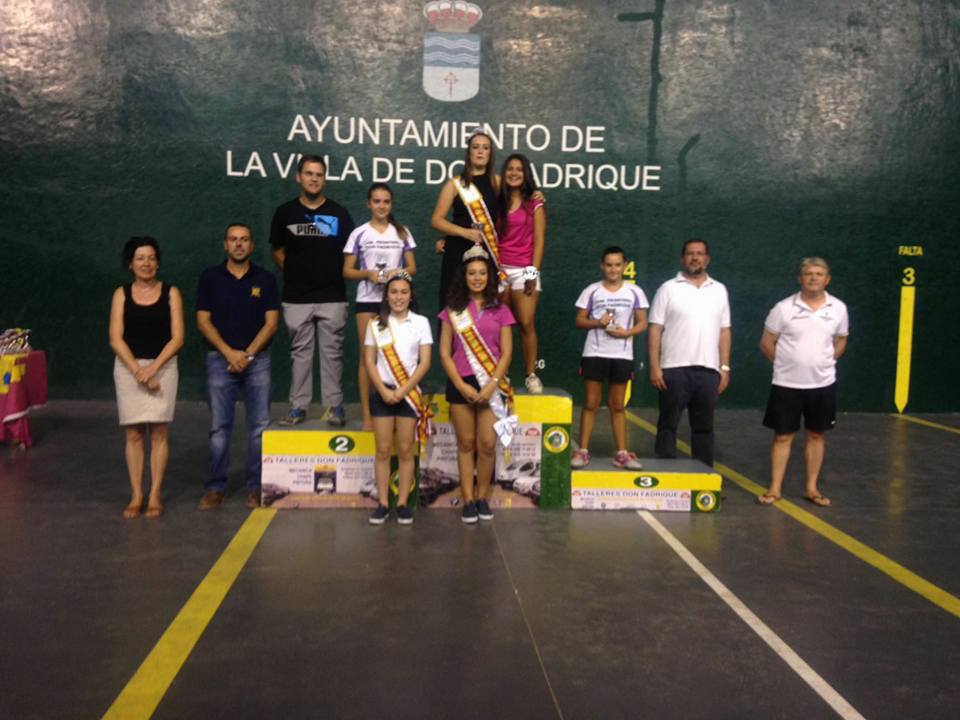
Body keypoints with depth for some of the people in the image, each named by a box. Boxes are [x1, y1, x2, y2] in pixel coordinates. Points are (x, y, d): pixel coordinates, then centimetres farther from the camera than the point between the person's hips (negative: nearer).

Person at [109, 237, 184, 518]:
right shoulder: (122, 294, 6)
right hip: (128, 367, 1)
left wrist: (152, 368, -12)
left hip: (163, 366, -1)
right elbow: (115, 339, -1)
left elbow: (177, 338, -3)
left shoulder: (170, 293, 3)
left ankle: (155, 496, 5)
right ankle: (136, 496, 8)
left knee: (159, 431, -1)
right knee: (133, 433, 2)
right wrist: (137, 369, -12)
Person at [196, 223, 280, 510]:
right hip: (220, 359, 0)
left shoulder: (265, 279, 4)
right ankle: (215, 487, 11)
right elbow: (203, 321, 0)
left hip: (257, 359, 0)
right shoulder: (210, 277, 4)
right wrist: (229, 353, -11)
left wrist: (247, 354, -11)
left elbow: (271, 322, 0)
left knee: (259, 427, 1)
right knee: (219, 427, 3)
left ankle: (256, 487, 10)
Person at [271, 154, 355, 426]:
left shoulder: (339, 213, 3)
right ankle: (298, 406, 14)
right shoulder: (285, 213, 5)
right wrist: (293, 272, 5)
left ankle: (334, 405, 10)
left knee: (332, 352, 3)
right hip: (296, 297, 1)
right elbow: (277, 250, 13)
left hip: (332, 297, -1)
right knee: (300, 352, 7)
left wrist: (338, 275, -1)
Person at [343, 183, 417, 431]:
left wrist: (398, 272, -13)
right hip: (368, 300, -1)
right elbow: (347, 271, 3)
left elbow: (412, 267, 8)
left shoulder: (402, 233, 8)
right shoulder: (359, 234, 3)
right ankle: (367, 414, 3)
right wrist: (368, 273, -15)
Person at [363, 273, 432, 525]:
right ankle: (383, 504, 8)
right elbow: (369, 361, 2)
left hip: (409, 392, -1)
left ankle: (403, 503, 9)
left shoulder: (421, 322, 1)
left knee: (405, 450, 2)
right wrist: (384, 391, -11)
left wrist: (402, 391, -11)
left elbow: (425, 362, -3)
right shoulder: (376, 324, 4)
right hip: (382, 392, 1)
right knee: (383, 450, 2)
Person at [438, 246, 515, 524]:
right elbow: (444, 353, 1)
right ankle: (468, 500, 12)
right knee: (466, 443, 4)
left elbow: (506, 352, 2)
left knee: (487, 444, -3)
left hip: (491, 385, 0)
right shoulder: (453, 310, 5)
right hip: (461, 384, 0)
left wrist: (491, 385, -10)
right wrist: (462, 386, -9)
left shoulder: (500, 310, 6)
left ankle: (482, 497, 14)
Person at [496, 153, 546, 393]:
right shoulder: (497, 203, 14)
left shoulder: (534, 203, 6)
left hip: (524, 269, -2)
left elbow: (539, 240, 0)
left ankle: (531, 375, -4)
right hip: (499, 269, 3)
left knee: (526, 324, -11)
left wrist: (534, 272, -9)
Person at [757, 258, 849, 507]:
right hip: (787, 384, -2)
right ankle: (774, 489, 12)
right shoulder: (784, 308, -8)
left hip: (823, 384, 3)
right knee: (782, 436, 3)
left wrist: (824, 363, 7)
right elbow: (766, 343, 0)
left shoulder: (838, 309, 1)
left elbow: (840, 342, 16)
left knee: (816, 435, 11)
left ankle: (812, 488, 22)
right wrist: (786, 364, 3)